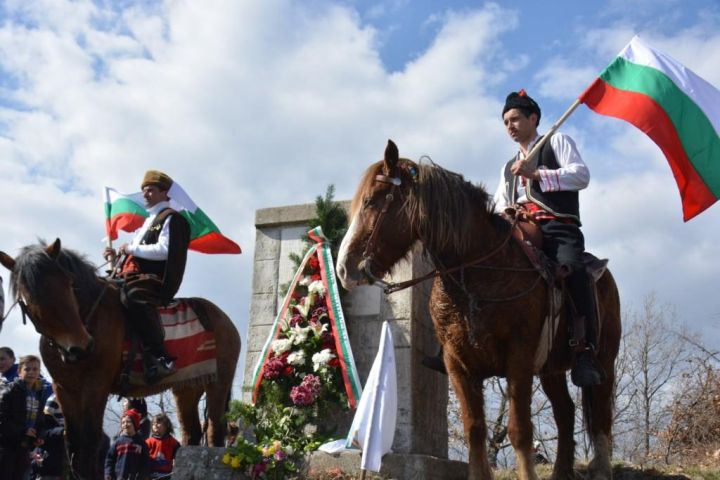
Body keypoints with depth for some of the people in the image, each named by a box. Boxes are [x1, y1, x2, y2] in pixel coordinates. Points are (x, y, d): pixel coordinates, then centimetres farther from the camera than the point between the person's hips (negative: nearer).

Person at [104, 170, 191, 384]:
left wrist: (132, 248, -9)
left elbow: (164, 251, -14)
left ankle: (159, 358, -41)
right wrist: (118, 254, 17)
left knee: (134, 297, -38)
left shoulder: (171, 218, 1)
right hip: (136, 277, 10)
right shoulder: (149, 220, 31)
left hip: (155, 279, -10)